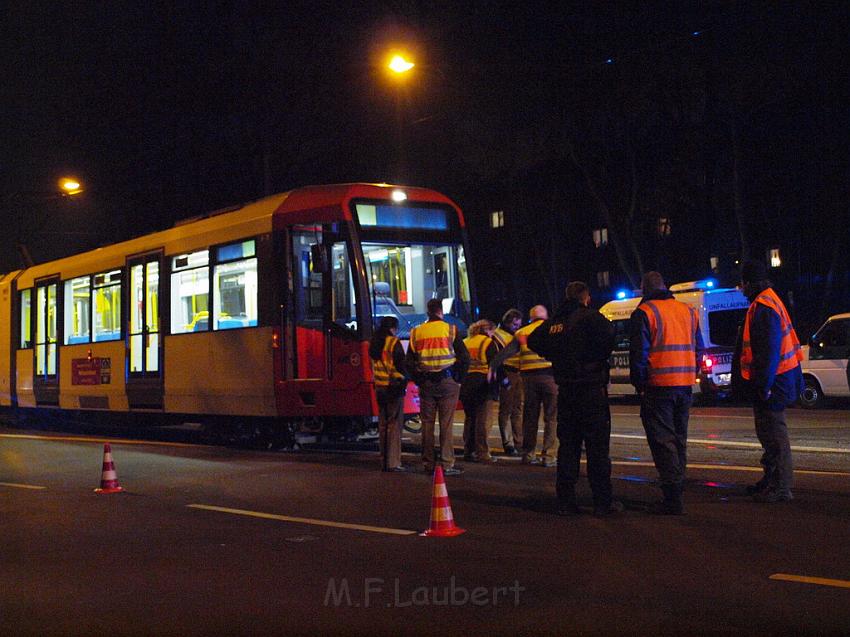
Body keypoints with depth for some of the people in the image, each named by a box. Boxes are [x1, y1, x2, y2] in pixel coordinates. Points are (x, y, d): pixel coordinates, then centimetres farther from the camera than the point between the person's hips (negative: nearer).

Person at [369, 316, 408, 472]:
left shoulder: (374, 343, 12)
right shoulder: (394, 342, -11)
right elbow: (401, 365, -12)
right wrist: (404, 383, -1)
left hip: (379, 387, 7)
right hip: (394, 387, -7)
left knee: (383, 424, 12)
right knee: (394, 424, -5)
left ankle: (384, 461, 16)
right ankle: (393, 462, -6)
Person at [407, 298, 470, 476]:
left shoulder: (416, 332, 6)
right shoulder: (450, 330, -2)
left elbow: (409, 361, 7)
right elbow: (464, 357, -6)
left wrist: (418, 380, 13)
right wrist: (458, 378, 4)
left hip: (425, 383, 3)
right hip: (447, 381, -3)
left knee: (427, 424, 9)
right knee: (446, 424, -2)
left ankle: (428, 463, 12)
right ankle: (447, 464, -4)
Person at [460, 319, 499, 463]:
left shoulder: (464, 342, 14)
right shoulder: (488, 343, -4)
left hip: (465, 385, 6)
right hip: (482, 385, -6)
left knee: (469, 418, 15)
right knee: (483, 420, -4)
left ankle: (468, 451, 18)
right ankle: (482, 453, -5)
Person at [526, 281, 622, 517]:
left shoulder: (554, 322, 9)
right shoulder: (590, 317, -9)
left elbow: (533, 341, 22)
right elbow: (609, 333, -28)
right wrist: (601, 356, -11)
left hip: (566, 391, 6)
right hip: (591, 389, -6)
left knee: (567, 445, 11)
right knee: (597, 447, -1)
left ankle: (566, 501, 11)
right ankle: (603, 502, 1)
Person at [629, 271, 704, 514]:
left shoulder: (644, 312, -7)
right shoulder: (688, 311, 15)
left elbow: (638, 353, -10)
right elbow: (698, 349, 17)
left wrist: (639, 383, -2)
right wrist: (690, 377, 18)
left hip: (658, 385, -7)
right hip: (684, 386, 7)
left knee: (663, 440, -6)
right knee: (678, 438, 16)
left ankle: (673, 499, -11)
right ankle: (677, 486, 21)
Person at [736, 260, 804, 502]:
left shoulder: (764, 307, -19)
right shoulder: (768, 302, 15)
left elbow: (769, 350, -24)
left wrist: (764, 385, -24)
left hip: (771, 381, -11)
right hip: (772, 380, 11)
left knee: (774, 433, -6)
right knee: (769, 433, 19)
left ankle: (780, 487, -2)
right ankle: (771, 480, 30)